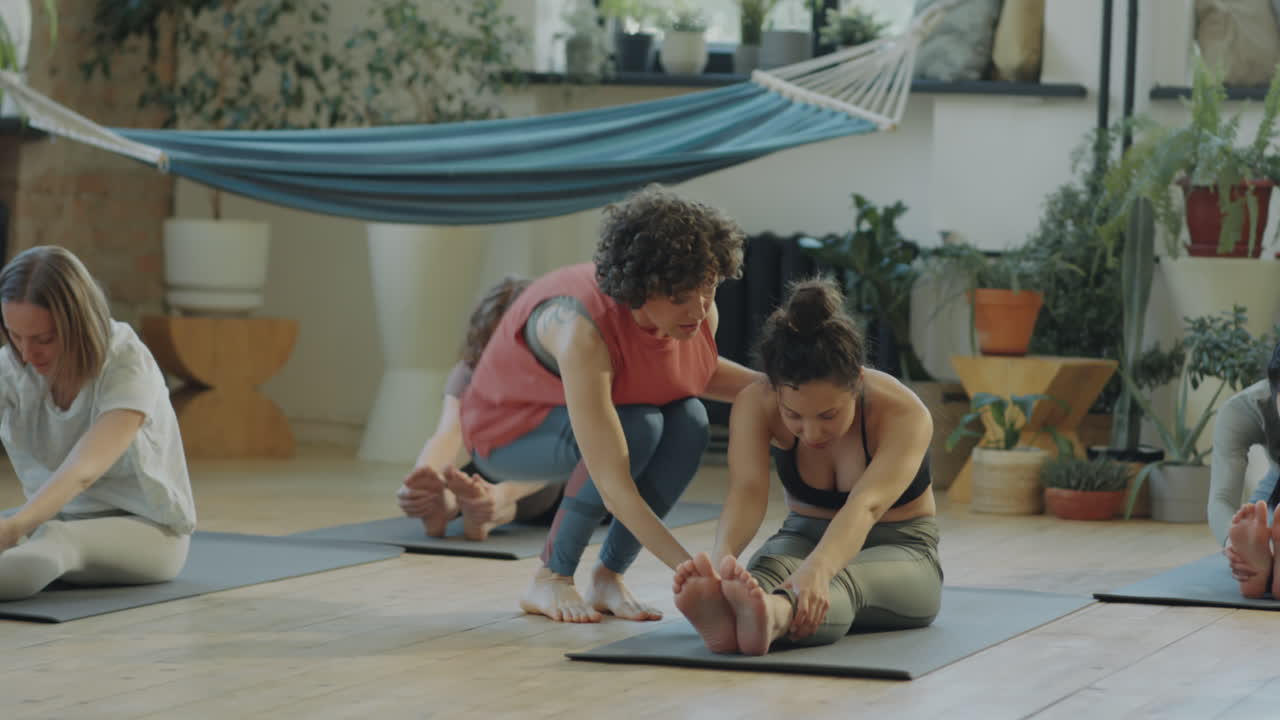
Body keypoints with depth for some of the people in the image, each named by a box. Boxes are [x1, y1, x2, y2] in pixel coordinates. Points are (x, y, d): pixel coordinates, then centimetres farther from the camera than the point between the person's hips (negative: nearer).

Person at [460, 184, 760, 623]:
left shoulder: (699, 313, -20)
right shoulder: (584, 329, -40)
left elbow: (698, 370, 8)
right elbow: (613, 487, -43)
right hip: (508, 432, -6)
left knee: (689, 422, -24)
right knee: (636, 428, -33)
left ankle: (609, 577, -9)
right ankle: (549, 581, -15)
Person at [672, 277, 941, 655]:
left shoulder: (904, 413, -25)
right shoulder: (755, 406, -18)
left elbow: (865, 506, -42)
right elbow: (747, 491, -34)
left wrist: (817, 570, -63)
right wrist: (722, 558, -58)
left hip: (900, 553, -2)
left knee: (841, 579, -40)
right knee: (770, 568, -37)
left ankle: (772, 616, -75)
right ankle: (727, 617, -73)